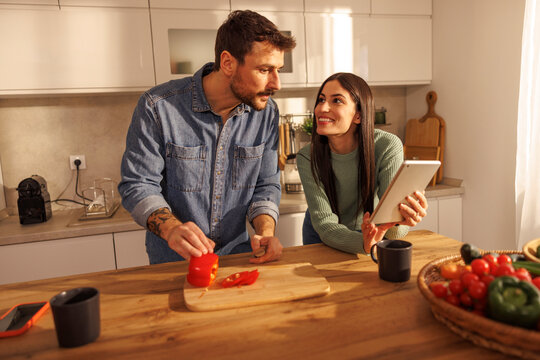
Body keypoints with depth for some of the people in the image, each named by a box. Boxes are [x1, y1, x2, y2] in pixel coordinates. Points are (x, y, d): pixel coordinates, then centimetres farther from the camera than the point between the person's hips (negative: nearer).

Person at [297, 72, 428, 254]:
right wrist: (364, 243, -43)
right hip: (322, 238, 0)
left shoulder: (387, 147, -21)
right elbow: (324, 224, -25)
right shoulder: (307, 157, -20)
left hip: (368, 232, 1)